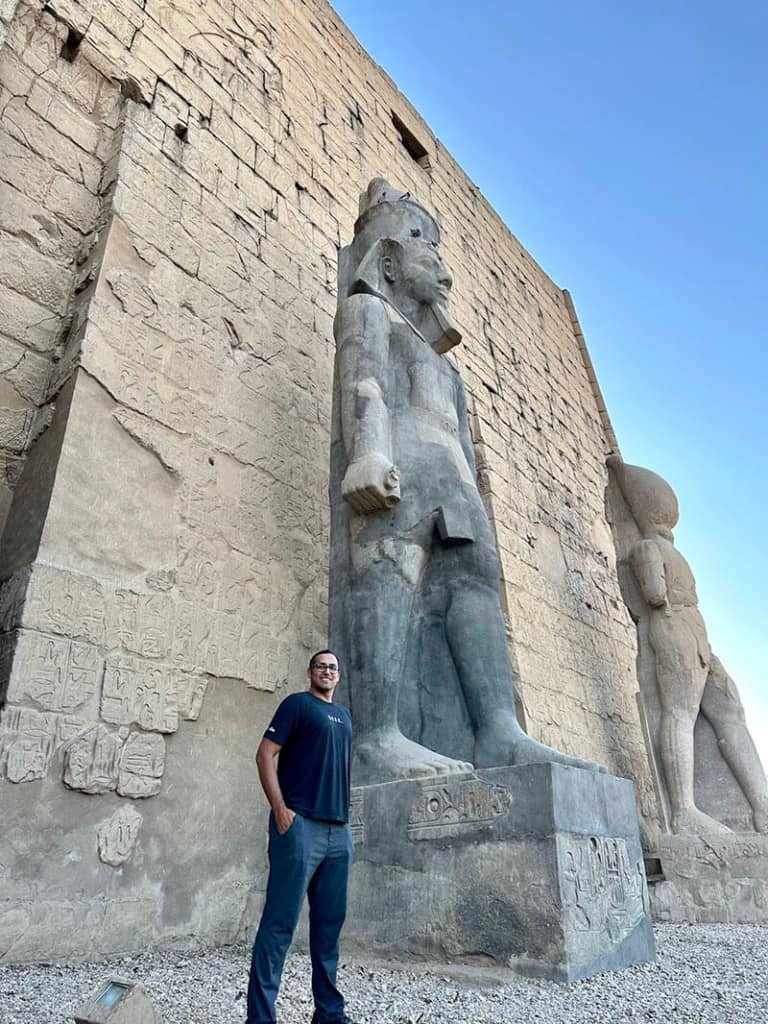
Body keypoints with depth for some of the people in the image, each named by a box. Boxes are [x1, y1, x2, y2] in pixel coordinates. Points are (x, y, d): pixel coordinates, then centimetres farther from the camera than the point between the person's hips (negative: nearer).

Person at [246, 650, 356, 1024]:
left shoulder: (344, 715, 18)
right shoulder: (297, 704, -2)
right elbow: (265, 754, -8)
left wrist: (345, 814, 15)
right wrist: (279, 808, -16)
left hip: (339, 831, 7)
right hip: (300, 824, -7)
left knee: (330, 922, 13)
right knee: (280, 922, -3)